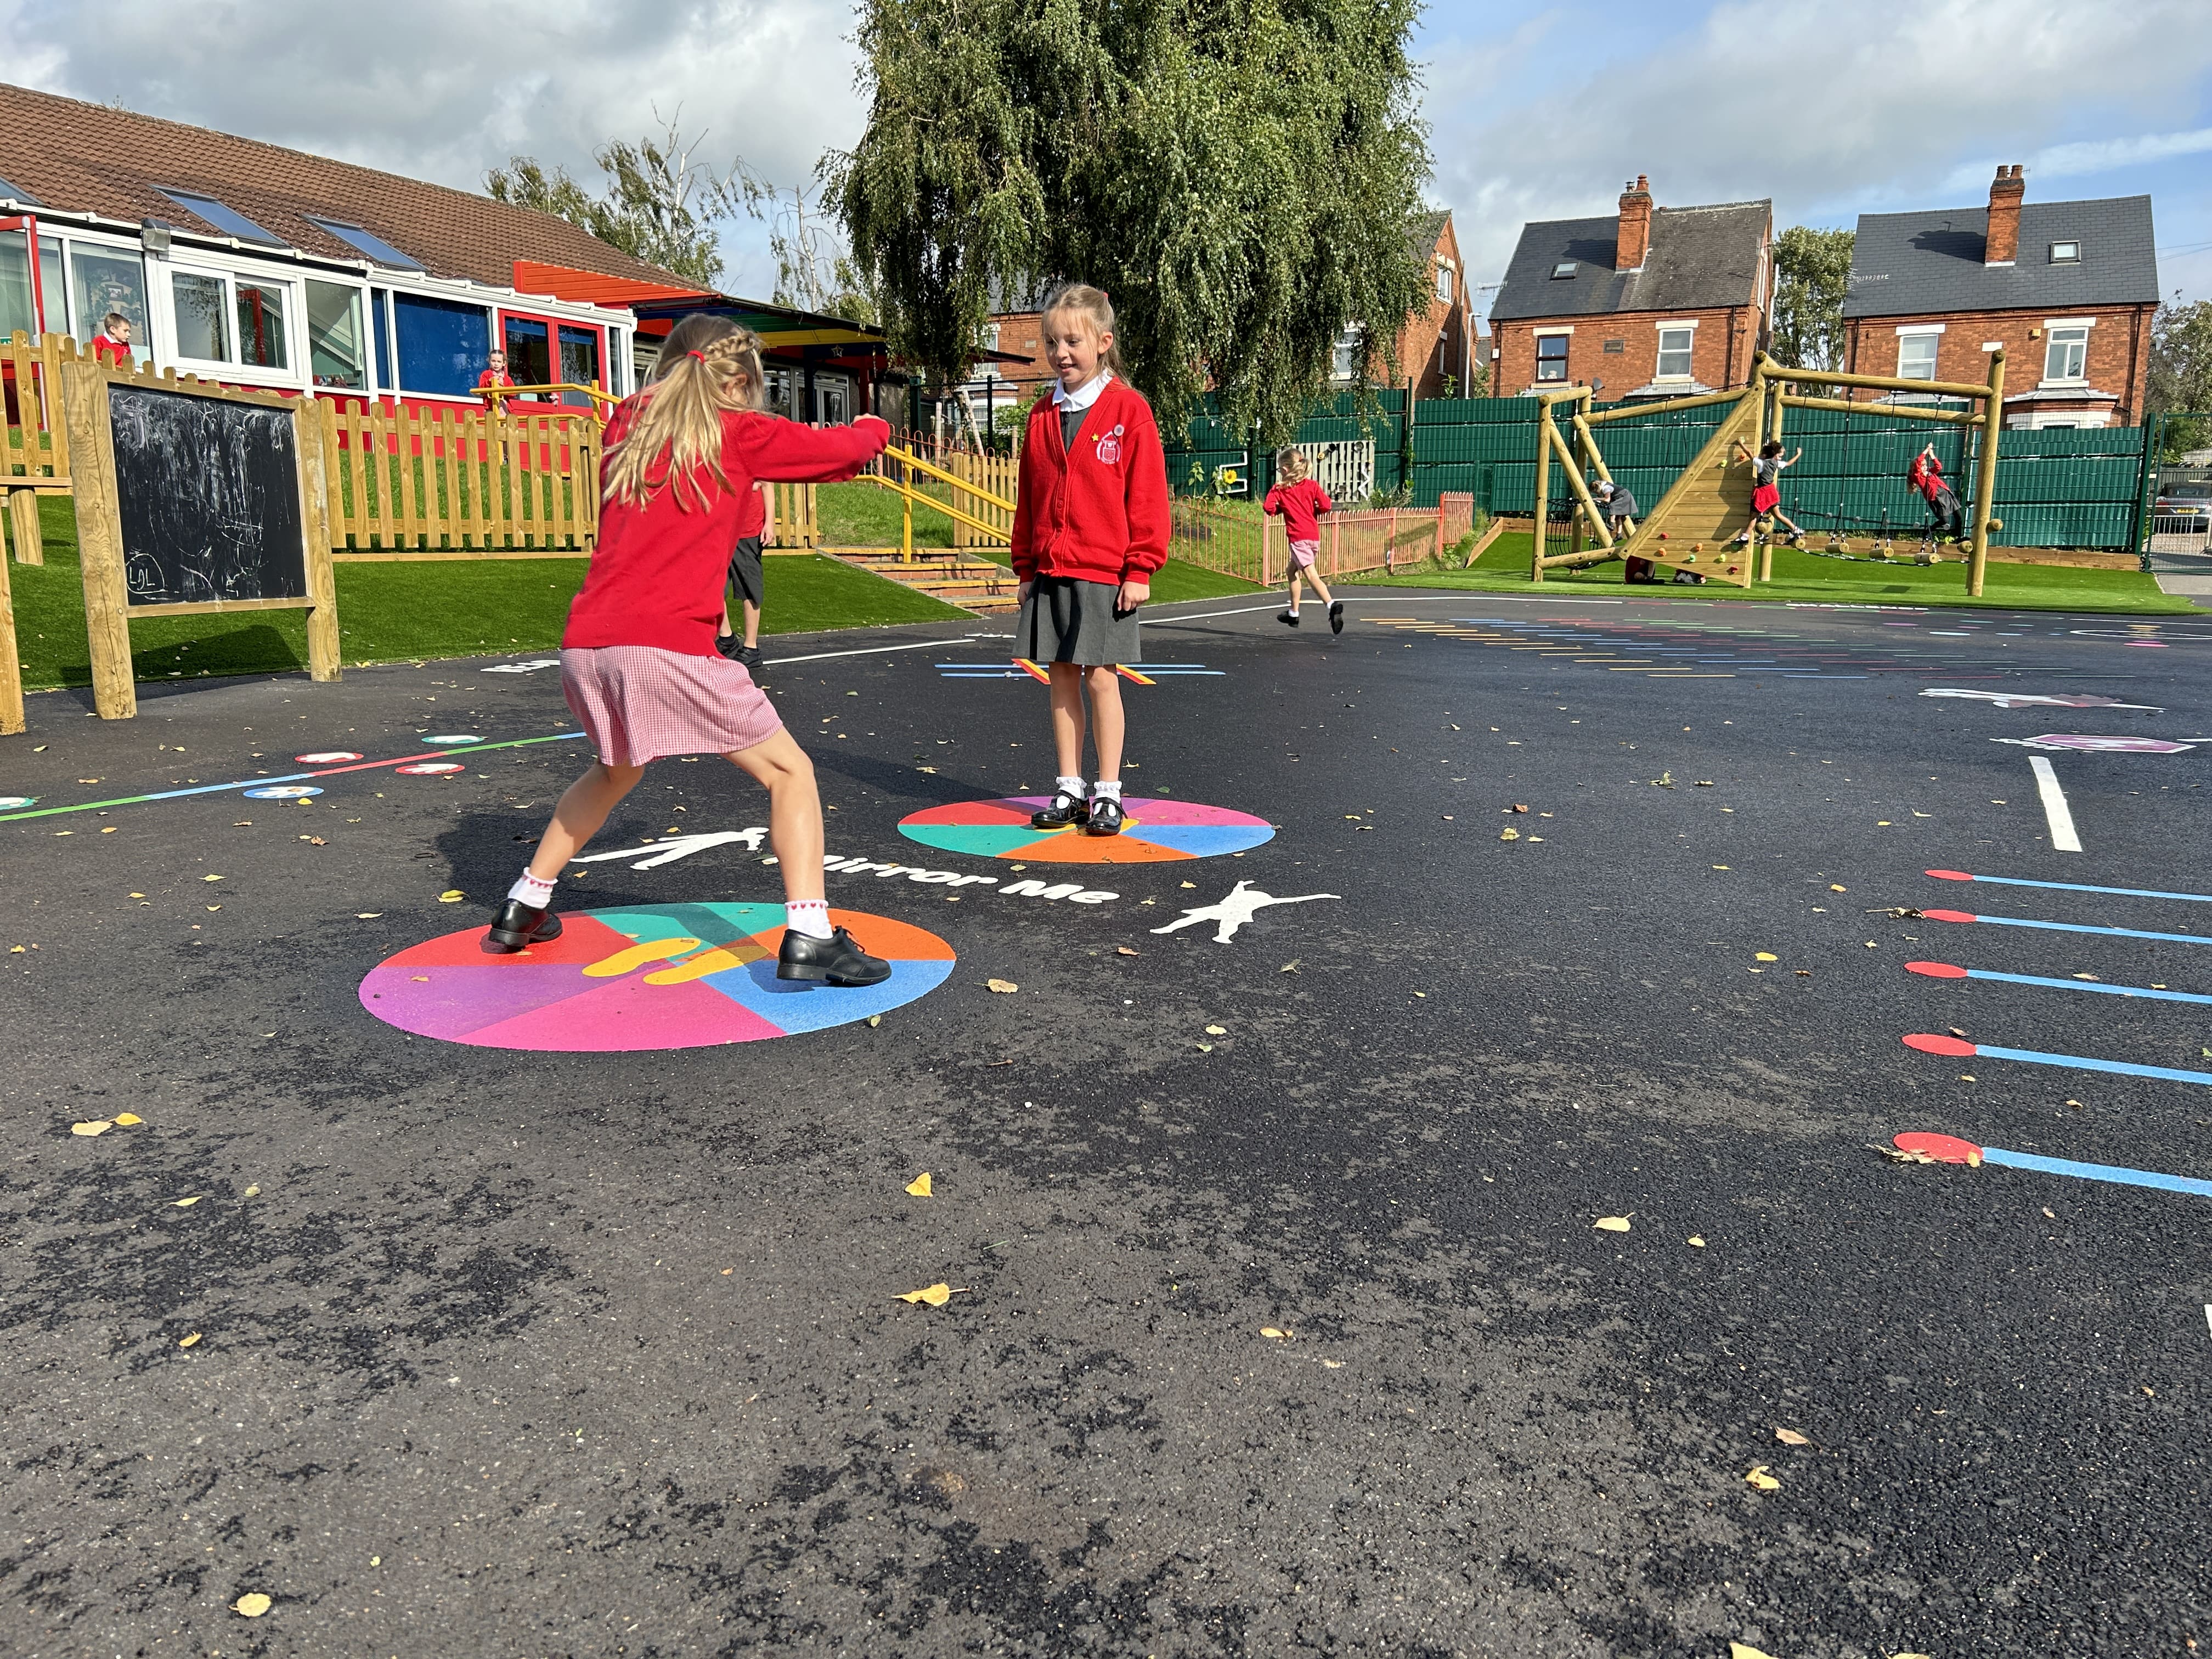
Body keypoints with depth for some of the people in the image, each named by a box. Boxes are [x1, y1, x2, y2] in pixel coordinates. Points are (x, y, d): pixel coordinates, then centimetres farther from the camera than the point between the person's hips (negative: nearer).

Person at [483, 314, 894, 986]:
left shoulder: (627, 425, 18)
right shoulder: (736, 431, 3)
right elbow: (840, 448, 10)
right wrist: (872, 427, 32)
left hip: (586, 644, 7)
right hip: (668, 647, -7)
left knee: (615, 769, 33)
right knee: (790, 771, 5)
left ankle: (520, 910, 38)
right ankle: (808, 938, -9)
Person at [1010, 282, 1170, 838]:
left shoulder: (1129, 410, -5)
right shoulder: (1043, 415, 10)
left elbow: (1146, 494, -6)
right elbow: (1028, 495, 15)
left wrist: (1140, 568, -9)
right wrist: (1026, 564, 13)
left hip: (1105, 571, -5)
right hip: (1050, 570, 5)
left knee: (1100, 677, -2)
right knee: (1061, 678, 8)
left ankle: (1108, 793, 8)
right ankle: (1069, 789, 16)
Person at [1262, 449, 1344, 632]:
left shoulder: (1279, 489, 0)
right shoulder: (1312, 485, 8)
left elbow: (1268, 508, -10)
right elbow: (1326, 506, 0)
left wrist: (1281, 508, 9)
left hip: (1299, 537, -6)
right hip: (1314, 535, 6)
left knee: (1311, 574, -13)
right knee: (1293, 570, 21)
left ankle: (1333, 605, -34)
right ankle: (1293, 614, 25)